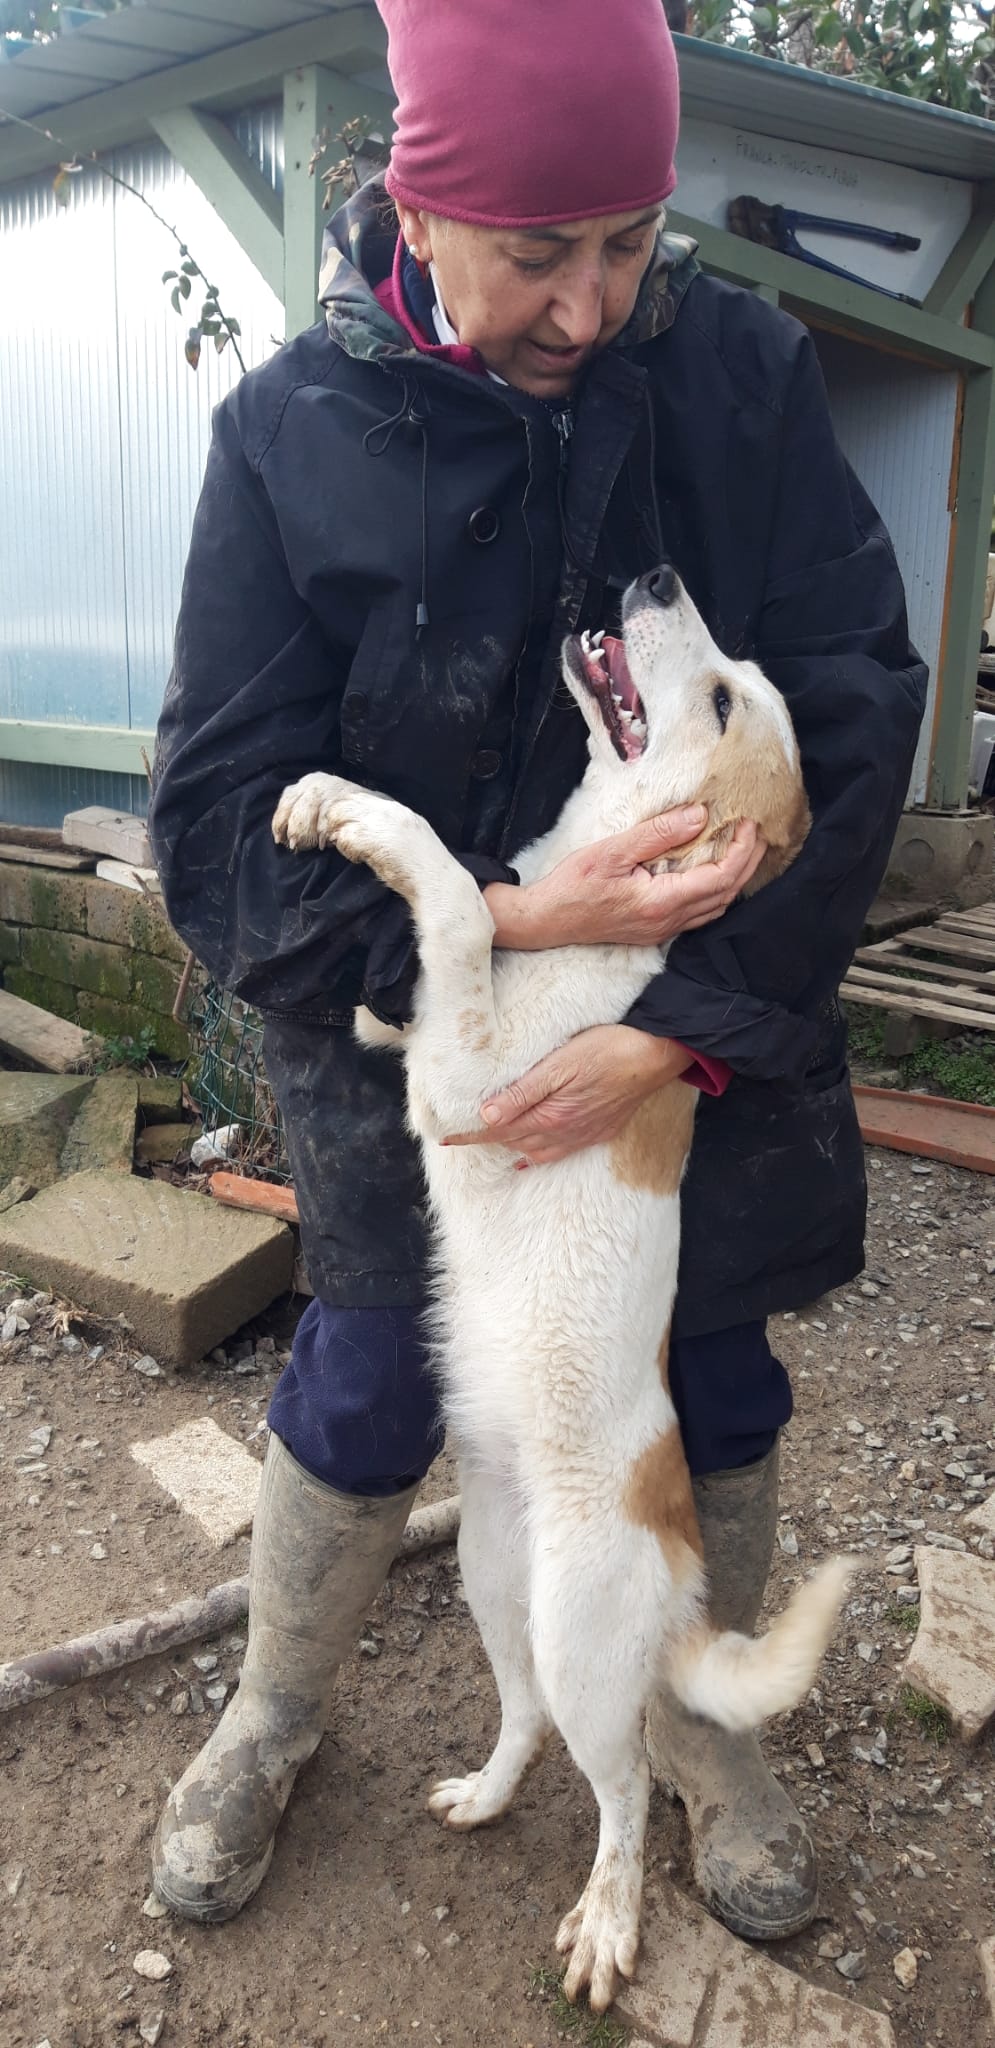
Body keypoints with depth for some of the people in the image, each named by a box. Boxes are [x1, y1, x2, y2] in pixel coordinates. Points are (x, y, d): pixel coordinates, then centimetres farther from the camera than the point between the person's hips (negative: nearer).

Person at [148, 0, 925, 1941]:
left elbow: (856, 706, -13)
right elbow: (220, 816, -14)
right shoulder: (292, 430, -12)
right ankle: (271, 1720, 40)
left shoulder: (739, 370, -10)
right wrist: (505, 914, -28)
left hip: (708, 1017, 2)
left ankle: (701, 1723, 43)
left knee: (712, 1387, 12)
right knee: (366, 1392, 8)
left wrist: (679, 1030, -21)